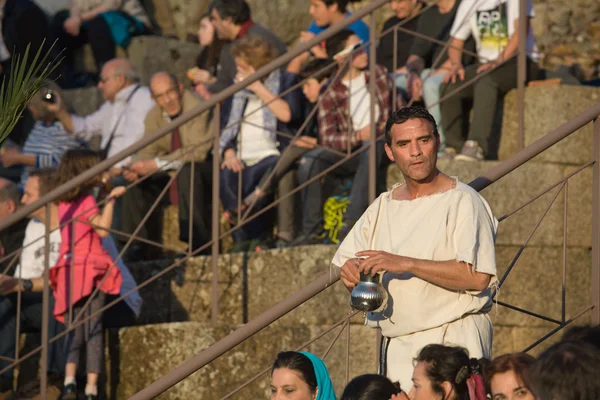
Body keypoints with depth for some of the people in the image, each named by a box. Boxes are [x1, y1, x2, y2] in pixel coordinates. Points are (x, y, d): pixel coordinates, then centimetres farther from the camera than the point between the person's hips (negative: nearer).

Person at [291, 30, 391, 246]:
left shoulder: (378, 75, 7)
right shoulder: (330, 96, -2)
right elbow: (326, 139, -11)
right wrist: (358, 135, -25)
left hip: (381, 146, -1)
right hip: (348, 153, 1)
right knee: (309, 160, -26)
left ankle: (352, 220, -42)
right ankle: (310, 230, -24)